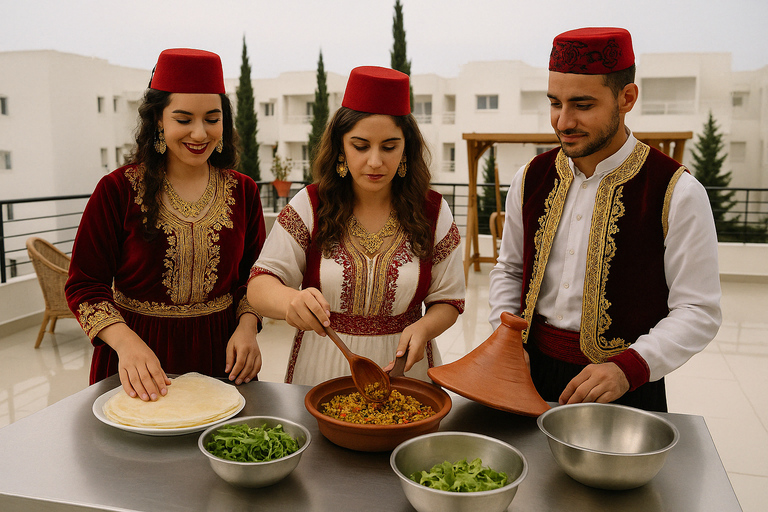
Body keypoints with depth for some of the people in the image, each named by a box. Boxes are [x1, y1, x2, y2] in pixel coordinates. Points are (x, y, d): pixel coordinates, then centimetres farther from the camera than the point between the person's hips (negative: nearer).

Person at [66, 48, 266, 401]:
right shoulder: (118, 190, -9)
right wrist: (125, 341, -24)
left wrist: (246, 326, -10)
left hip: (220, 355, 3)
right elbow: (84, 285, -8)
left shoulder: (243, 192, 0)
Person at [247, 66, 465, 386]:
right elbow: (260, 286, -12)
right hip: (321, 368, 0)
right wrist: (291, 300, -34)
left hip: (403, 369, 1)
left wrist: (423, 327, -18)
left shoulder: (433, 211, -3)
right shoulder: (309, 206, -6)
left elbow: (448, 299, 3)